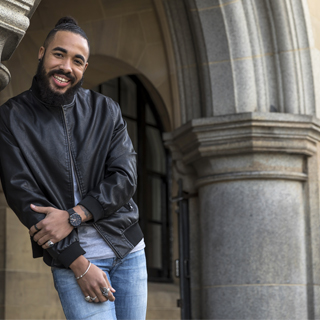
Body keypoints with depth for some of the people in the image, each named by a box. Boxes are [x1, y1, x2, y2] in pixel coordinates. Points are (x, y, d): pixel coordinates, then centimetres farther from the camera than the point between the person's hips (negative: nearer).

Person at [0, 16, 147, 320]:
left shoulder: (105, 110, 6)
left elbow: (124, 177, -1)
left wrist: (73, 216, -17)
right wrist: (79, 264, -14)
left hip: (128, 249, 4)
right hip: (70, 256, -3)